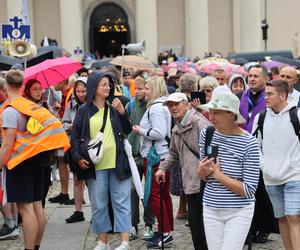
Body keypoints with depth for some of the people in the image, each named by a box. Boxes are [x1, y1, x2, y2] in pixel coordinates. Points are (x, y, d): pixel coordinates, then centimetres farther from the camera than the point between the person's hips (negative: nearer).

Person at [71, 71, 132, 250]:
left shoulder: (114, 107, 6)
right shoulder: (84, 110, 4)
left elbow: (128, 131, 6)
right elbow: (75, 136, 7)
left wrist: (122, 112, -8)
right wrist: (78, 157, -5)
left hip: (118, 163, 0)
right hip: (95, 165, 0)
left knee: (121, 202, 0)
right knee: (98, 204, 7)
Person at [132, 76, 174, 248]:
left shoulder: (156, 107, -15)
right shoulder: (162, 106, 16)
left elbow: (159, 133, -22)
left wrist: (141, 131, -10)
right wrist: (143, 131, 10)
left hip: (156, 156, -10)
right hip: (163, 154, 10)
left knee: (153, 193, -7)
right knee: (164, 193, 13)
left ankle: (165, 233, -4)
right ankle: (168, 230, 19)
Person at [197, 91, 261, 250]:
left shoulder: (249, 143, -16)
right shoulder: (206, 135, -2)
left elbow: (249, 190, -17)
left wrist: (218, 174, -17)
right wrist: (202, 171, -12)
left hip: (239, 212, -4)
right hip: (210, 209, 5)